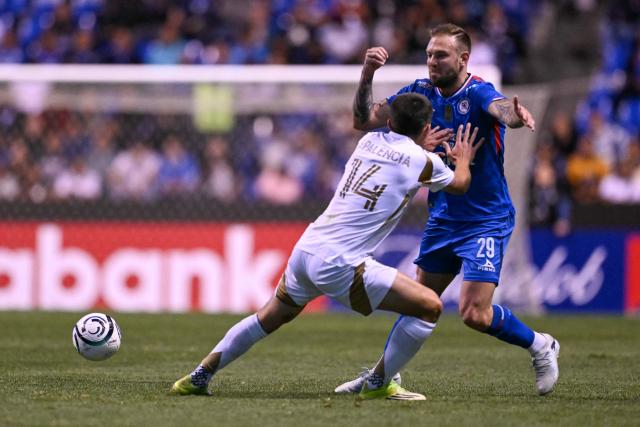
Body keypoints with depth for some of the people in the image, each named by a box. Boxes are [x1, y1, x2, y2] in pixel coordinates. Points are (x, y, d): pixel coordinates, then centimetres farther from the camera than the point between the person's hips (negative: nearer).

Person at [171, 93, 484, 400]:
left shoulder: (369, 141, 15)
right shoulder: (423, 161, -1)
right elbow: (460, 185, 22)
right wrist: (464, 159, 42)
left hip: (305, 249, 7)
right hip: (340, 265, -7)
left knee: (269, 318, 29)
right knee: (430, 307, -3)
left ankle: (199, 377, 32)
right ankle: (378, 384, 6)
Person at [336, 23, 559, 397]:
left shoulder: (478, 93, -18)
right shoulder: (422, 92, 0)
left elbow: (502, 109, -41)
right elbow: (365, 121, -1)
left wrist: (517, 113, -66)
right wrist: (367, 75, -17)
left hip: (487, 221, -6)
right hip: (443, 218, 6)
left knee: (475, 315, -14)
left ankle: (540, 346, 10)